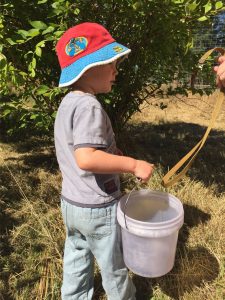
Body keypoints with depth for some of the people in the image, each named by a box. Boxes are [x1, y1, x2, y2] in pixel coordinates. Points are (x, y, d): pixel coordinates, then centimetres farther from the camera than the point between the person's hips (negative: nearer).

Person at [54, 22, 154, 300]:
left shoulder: (67, 102, 4)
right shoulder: (89, 106, -26)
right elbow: (86, 159, -36)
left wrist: (115, 154, 9)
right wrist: (132, 164, -28)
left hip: (70, 202, 8)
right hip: (97, 209, -8)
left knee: (76, 261, 26)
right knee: (113, 267, 18)